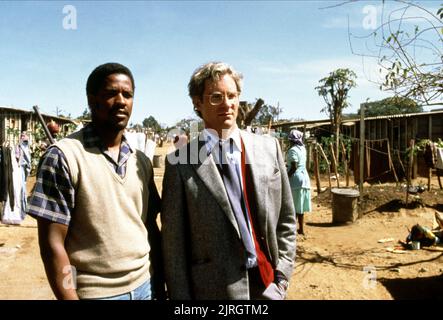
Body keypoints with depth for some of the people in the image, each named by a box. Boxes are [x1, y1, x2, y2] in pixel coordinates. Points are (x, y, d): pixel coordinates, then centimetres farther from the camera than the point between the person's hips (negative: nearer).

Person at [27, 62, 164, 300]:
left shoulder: (141, 161, 3)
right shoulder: (63, 156, -13)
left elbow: (151, 227, 8)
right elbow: (53, 243, -13)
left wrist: (159, 285, 7)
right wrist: (69, 298, -14)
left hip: (145, 285, 5)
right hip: (94, 293, -5)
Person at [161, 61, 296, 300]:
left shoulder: (269, 148, -1)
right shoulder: (181, 163, -10)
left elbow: (286, 218, 4)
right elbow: (173, 243, -7)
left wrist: (282, 275, 1)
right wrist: (181, 296, -5)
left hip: (268, 283, 3)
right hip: (214, 288, -2)